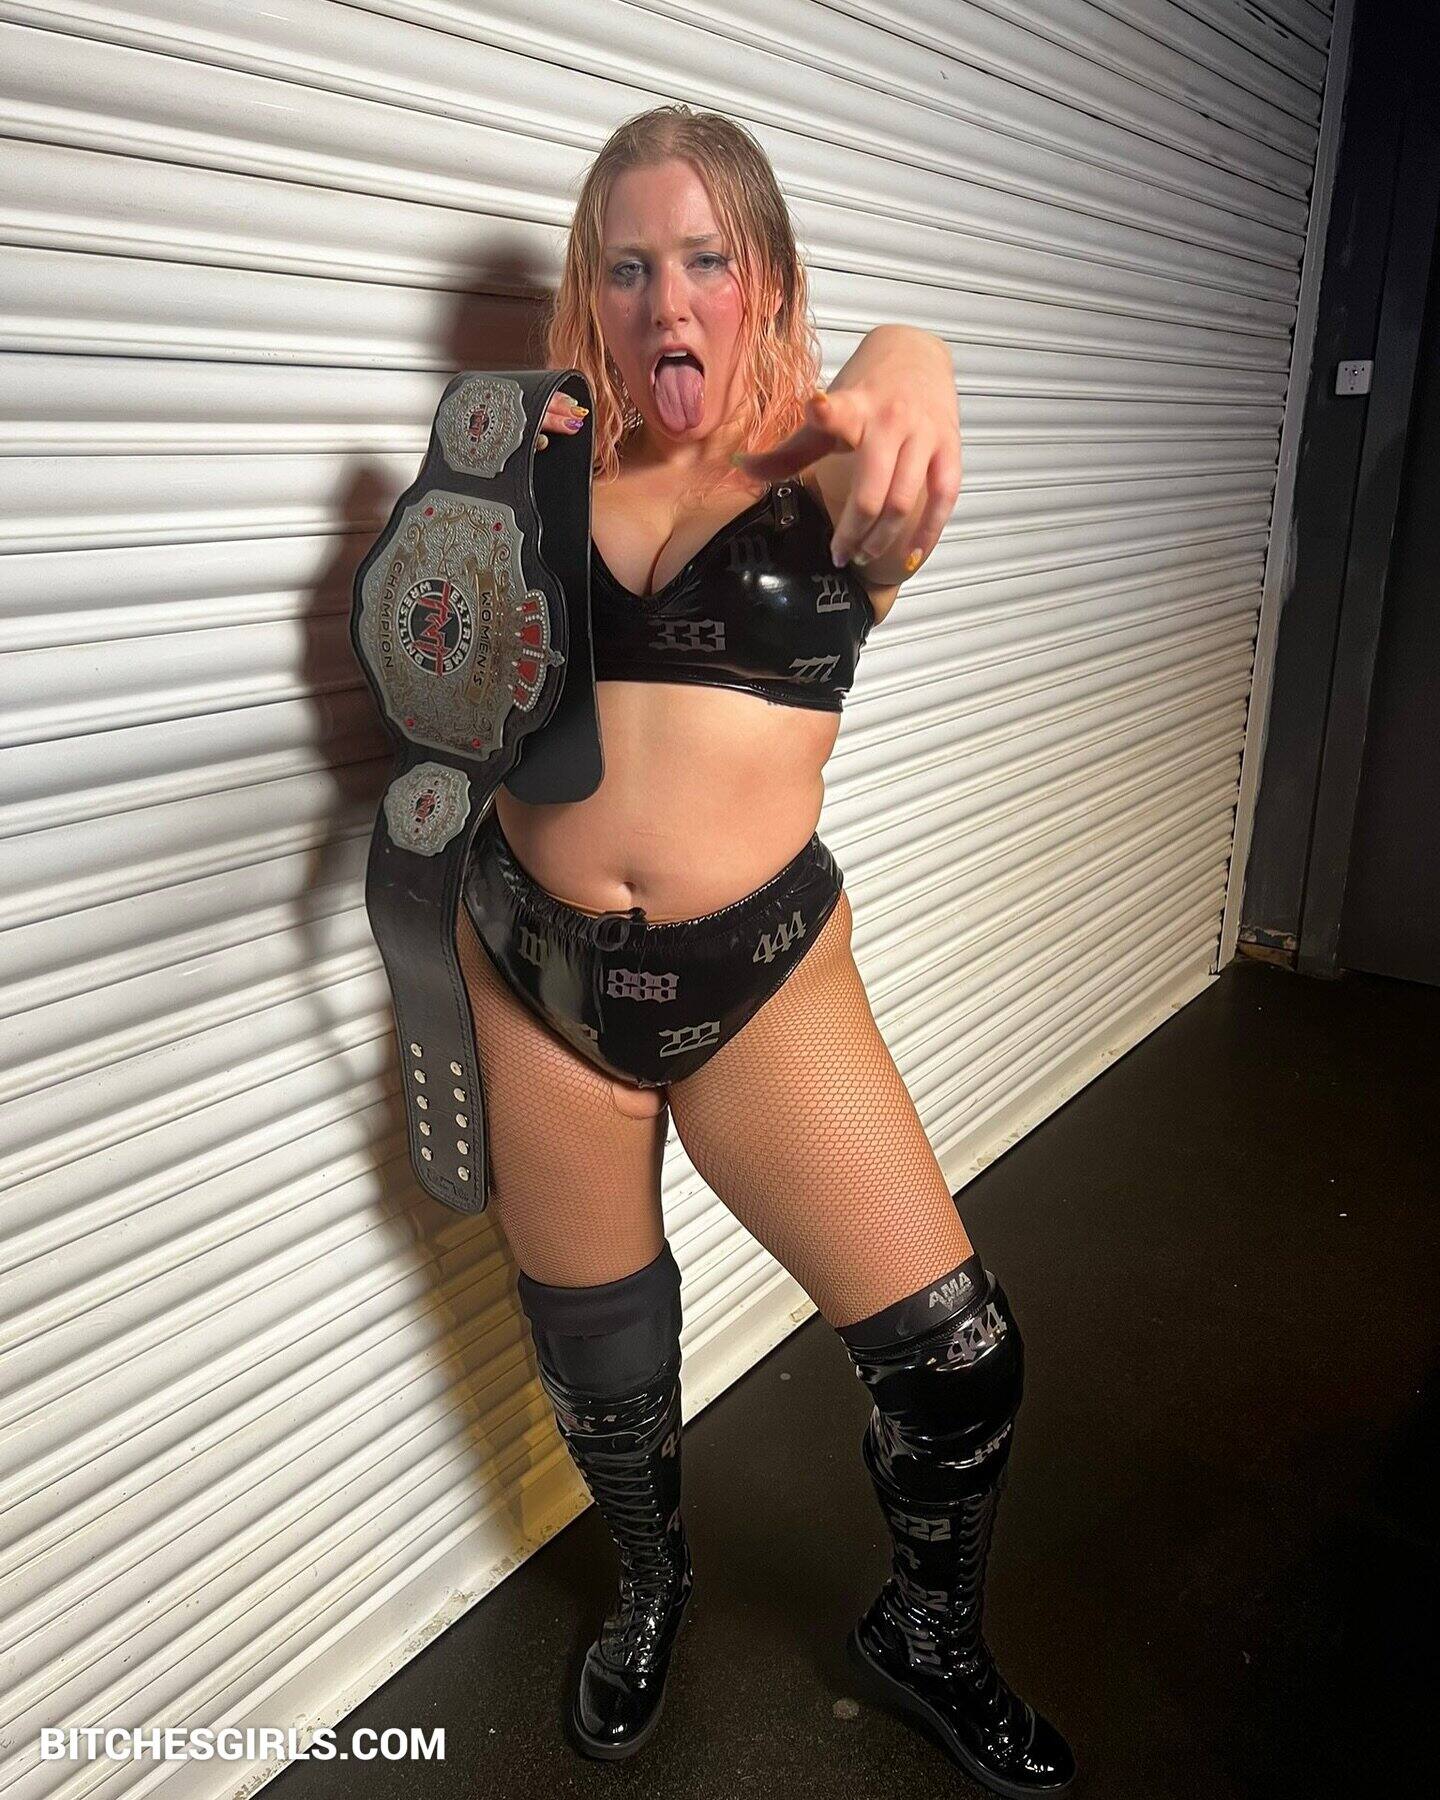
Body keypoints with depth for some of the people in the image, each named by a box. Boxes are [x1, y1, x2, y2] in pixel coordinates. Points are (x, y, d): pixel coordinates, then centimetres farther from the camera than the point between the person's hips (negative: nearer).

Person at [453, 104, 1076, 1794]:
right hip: (532, 968, 2)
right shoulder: (554, 467, 5)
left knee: (957, 1353, -2)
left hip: (757, 976, -2)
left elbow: (891, 499, -27)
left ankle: (927, 1636, 33)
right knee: (594, 1358, 17)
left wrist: (906, 369, -49)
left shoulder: (826, 472, -2)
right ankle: (650, 1586, 51)